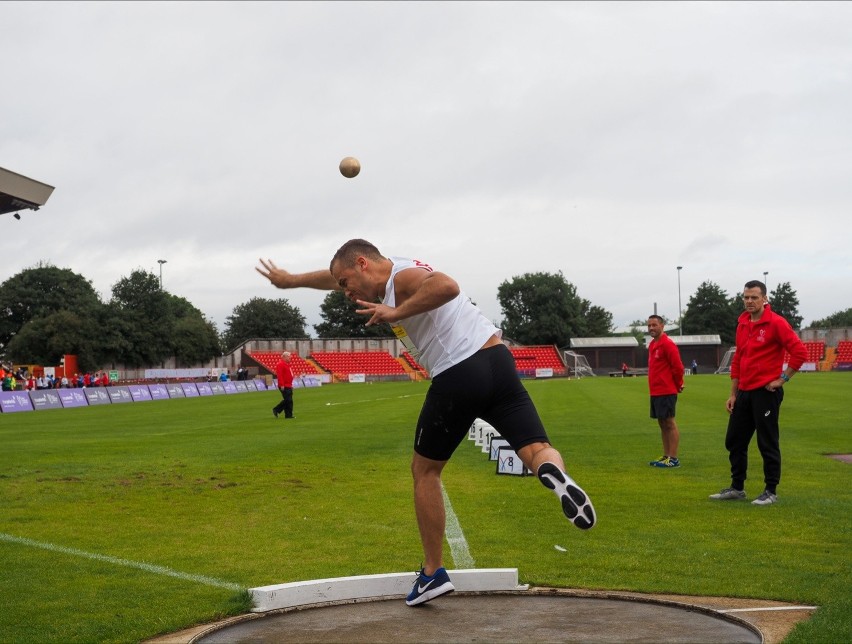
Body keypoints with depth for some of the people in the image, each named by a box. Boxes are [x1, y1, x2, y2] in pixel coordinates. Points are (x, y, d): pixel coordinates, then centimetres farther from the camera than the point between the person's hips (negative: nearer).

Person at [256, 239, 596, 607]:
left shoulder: (402, 278, -6)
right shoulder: (395, 273, 22)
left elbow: (447, 286, -29)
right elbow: (335, 276, 39)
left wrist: (396, 313, -19)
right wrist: (290, 280, 49)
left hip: (457, 377, -8)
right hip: (497, 360, 8)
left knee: (424, 470, 13)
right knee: (538, 450, -2)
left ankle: (433, 573, 18)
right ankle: (554, 473, -39)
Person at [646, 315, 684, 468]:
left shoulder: (667, 344, -13)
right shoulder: (652, 345, 14)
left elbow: (678, 367, -14)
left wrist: (678, 384, -1)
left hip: (666, 392, -9)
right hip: (655, 391, 9)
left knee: (669, 423, -6)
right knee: (662, 423, 12)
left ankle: (673, 459, -4)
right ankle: (666, 456, 18)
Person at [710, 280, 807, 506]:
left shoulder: (776, 323, -11)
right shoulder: (742, 324, 11)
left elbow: (800, 352, -16)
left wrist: (782, 379, -13)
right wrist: (733, 394, 15)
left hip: (766, 392, -8)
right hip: (744, 392, 8)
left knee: (768, 443, 0)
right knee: (734, 441, 13)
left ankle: (771, 491, 11)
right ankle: (737, 488, 25)